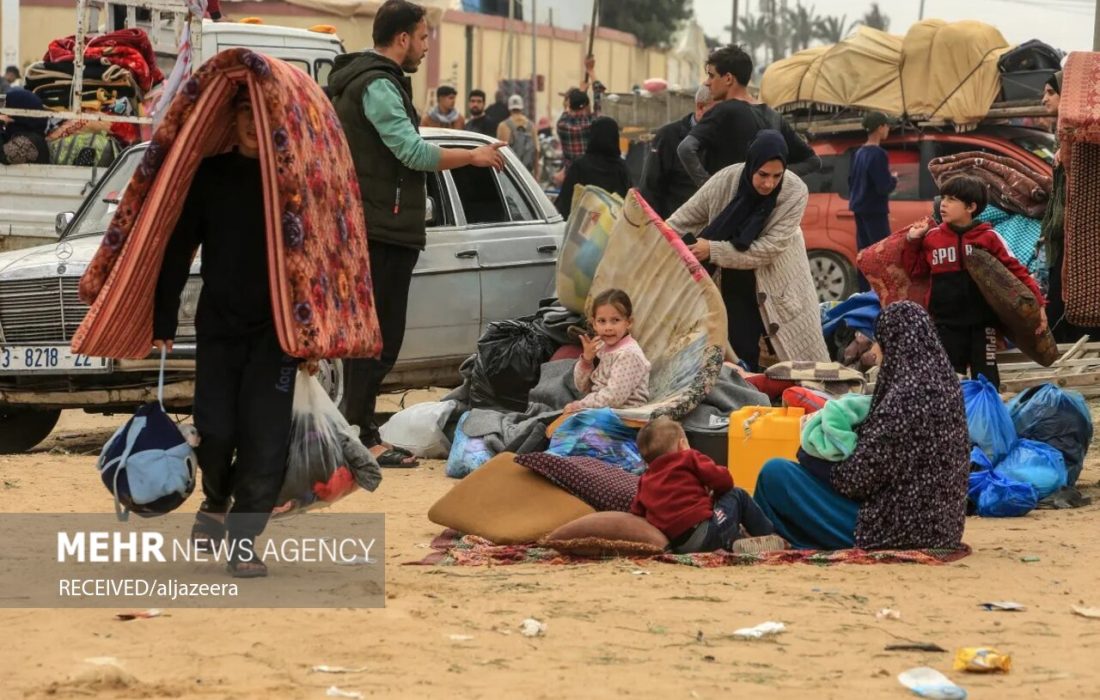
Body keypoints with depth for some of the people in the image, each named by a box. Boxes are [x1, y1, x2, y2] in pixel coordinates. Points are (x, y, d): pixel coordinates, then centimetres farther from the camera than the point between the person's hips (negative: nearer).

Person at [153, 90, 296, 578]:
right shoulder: (210, 175, 1)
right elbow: (178, 250, 2)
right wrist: (163, 324, -2)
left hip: (277, 327, -1)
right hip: (219, 322, 1)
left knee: (264, 435, -8)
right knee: (216, 428, -4)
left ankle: (244, 537, 4)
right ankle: (216, 500, 27)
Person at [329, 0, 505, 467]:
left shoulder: (362, 81, 19)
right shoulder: (378, 86, -14)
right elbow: (413, 152, -21)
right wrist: (472, 157, -11)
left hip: (369, 229, 11)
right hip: (382, 230, -11)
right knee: (380, 337, -10)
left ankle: (357, 431, 18)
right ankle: (362, 437, -11)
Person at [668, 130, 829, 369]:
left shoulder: (795, 192, -23)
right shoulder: (725, 181, -18)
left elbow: (768, 249, -24)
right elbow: (683, 220, -3)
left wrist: (713, 250, -26)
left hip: (780, 284, -1)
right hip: (736, 284, 1)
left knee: (801, 353, 2)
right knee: (741, 352, -1)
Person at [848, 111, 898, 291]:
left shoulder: (859, 153, 9)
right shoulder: (878, 154, -17)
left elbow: (851, 180, 19)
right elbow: (883, 187, -20)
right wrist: (894, 180, -3)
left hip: (860, 209, 9)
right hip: (875, 211, -9)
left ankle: (865, 293, 13)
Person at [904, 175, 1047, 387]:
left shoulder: (988, 237, -5)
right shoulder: (932, 237, 3)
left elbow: (1015, 270, -5)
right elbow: (916, 269, 16)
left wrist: (1037, 302, -12)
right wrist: (913, 241, 4)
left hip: (982, 322, -2)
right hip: (946, 322, 2)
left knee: (986, 378, 1)